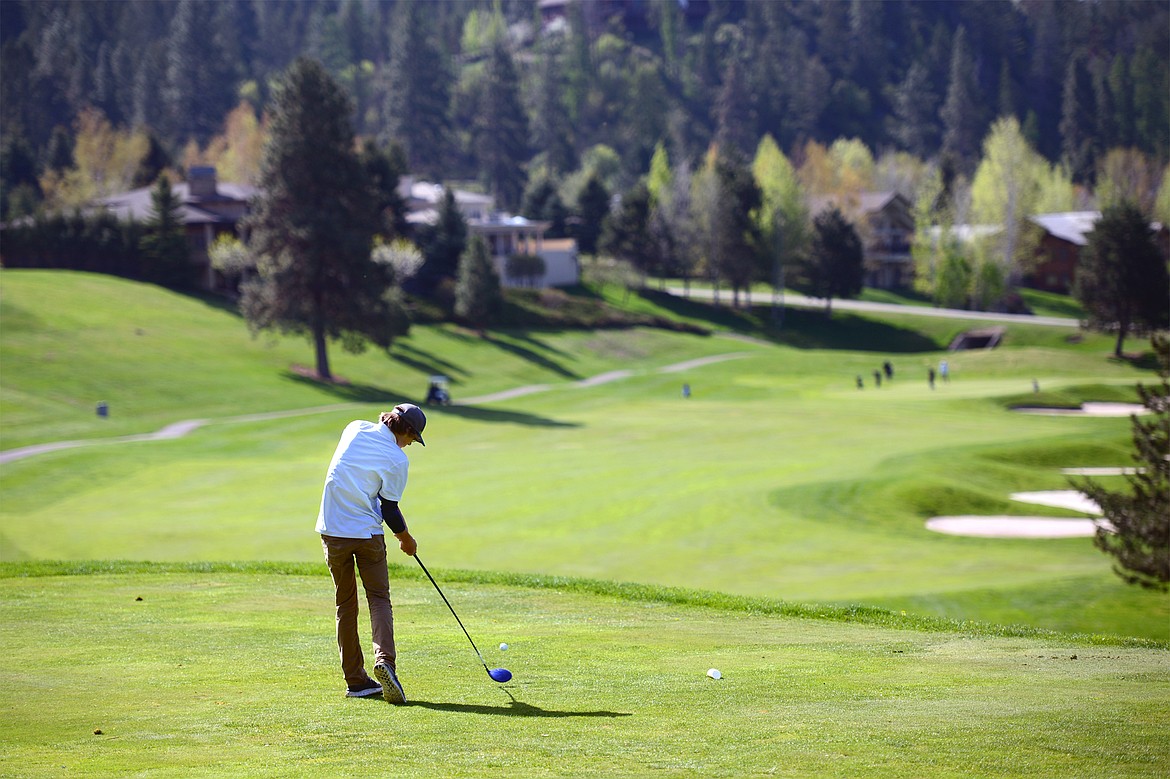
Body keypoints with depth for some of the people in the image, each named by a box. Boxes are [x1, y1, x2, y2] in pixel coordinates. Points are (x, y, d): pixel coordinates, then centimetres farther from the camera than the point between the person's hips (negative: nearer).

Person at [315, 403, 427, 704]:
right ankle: (385, 660, -20)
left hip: (332, 530, 4)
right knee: (379, 598, 5)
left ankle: (356, 680, 10)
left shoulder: (355, 429, 2)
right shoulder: (397, 459, -10)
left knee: (345, 605, 11)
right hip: (367, 532, -4)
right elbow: (389, 509, -6)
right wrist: (406, 539, 12)